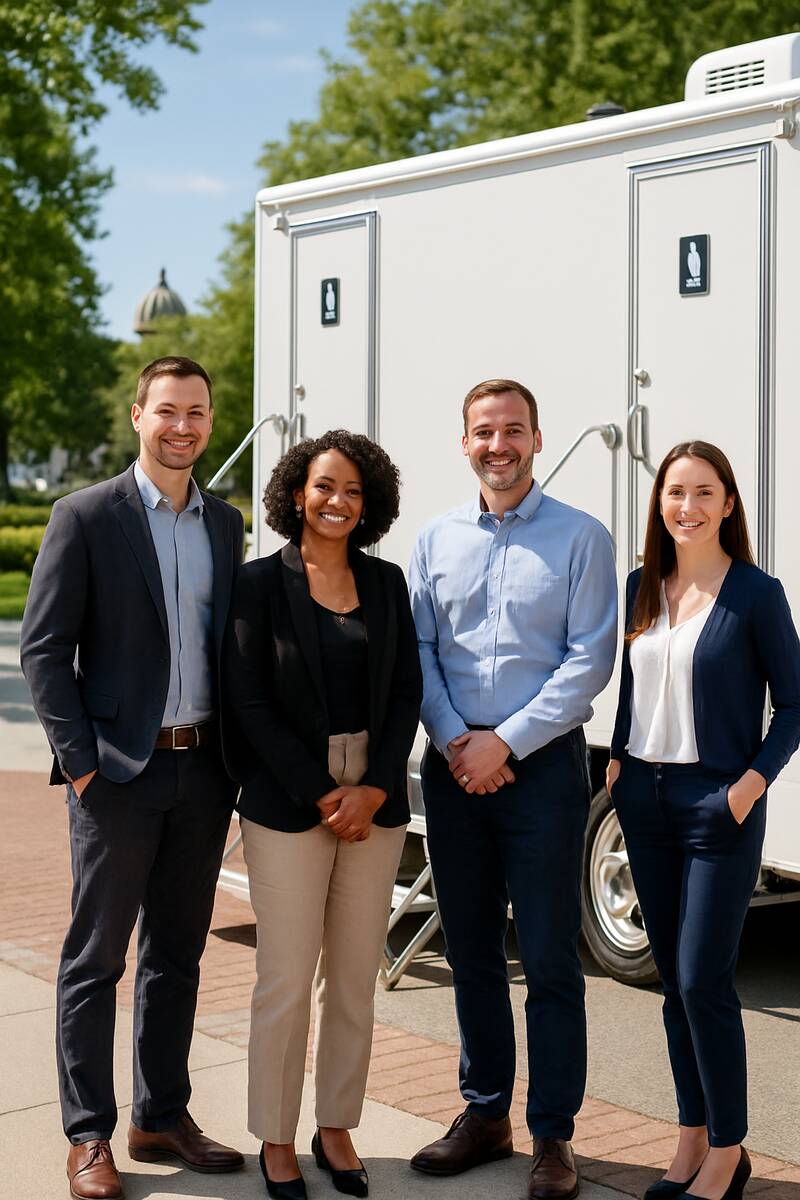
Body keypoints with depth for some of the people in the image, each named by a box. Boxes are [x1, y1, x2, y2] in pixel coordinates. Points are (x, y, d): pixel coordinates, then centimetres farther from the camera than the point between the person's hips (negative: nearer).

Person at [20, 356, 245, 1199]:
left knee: (177, 953, 13)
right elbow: (43, 648, -7)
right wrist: (81, 762, -12)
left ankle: (161, 1118, 25)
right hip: (118, 770, -5)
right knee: (96, 957, 3)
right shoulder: (86, 516, -5)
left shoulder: (225, 525, 11)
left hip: (202, 769, 5)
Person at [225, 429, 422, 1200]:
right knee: (286, 982, 0)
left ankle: (336, 1129, 23)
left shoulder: (386, 583, 8)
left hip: (375, 802, 4)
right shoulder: (260, 583, -2)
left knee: (355, 979, 9)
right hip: (287, 803, -3)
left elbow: (406, 693, 6)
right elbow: (251, 704, -7)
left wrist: (375, 789, -7)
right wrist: (319, 794, -11)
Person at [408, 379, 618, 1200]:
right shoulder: (436, 540, 9)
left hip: (542, 764, -4)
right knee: (471, 950, 12)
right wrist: (451, 739, -9)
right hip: (453, 765, 4)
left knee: (548, 958, 1)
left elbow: (589, 661, -9)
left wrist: (505, 742, -13)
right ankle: (484, 1111, 26)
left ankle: (551, 1134, 11)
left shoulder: (580, 538, -3)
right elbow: (418, 650, 6)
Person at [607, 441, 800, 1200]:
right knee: (673, 978, 11)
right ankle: (693, 1138, 23)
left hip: (718, 803, -5)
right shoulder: (642, 588, 8)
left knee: (703, 980, -5)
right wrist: (618, 759, 6)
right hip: (645, 797, 6)